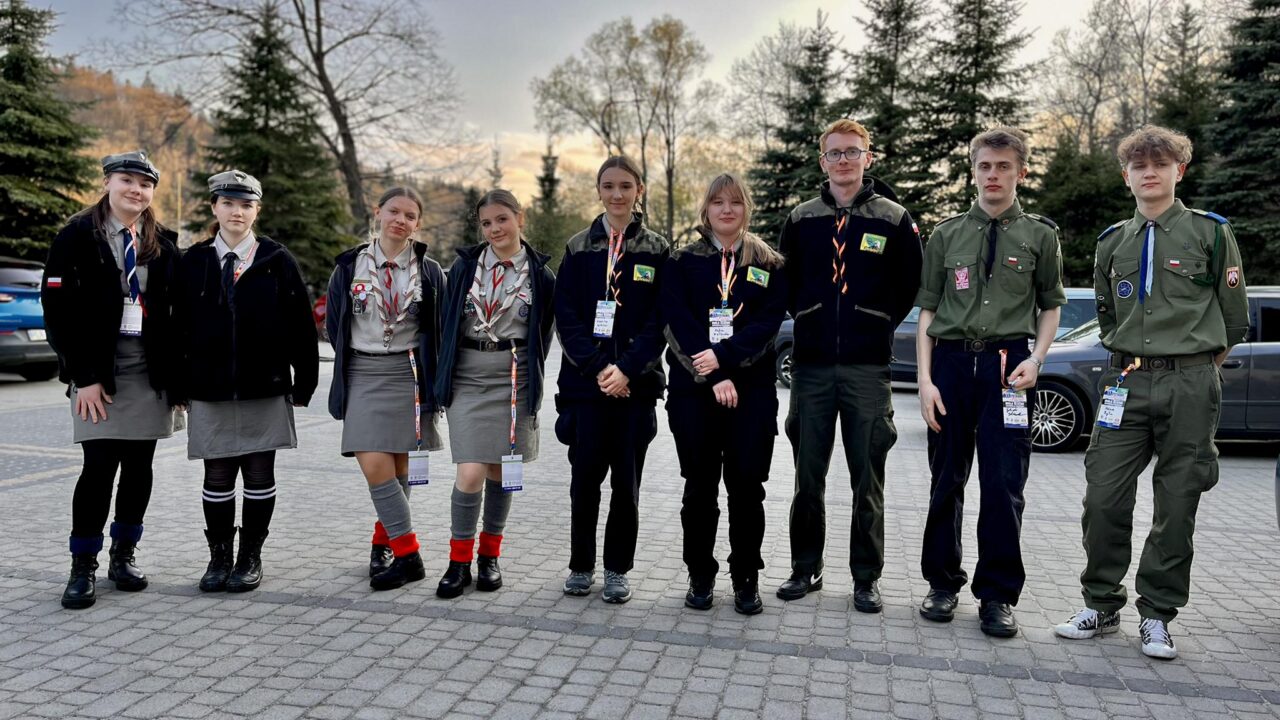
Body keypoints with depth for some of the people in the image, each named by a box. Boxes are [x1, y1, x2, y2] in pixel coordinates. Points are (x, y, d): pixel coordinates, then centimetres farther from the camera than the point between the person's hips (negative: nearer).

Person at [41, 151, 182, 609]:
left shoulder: (163, 244, 10)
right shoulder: (77, 237, -1)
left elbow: (176, 313, 10)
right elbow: (60, 310, -6)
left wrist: (176, 376, 3)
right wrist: (84, 375, -13)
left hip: (151, 369, 3)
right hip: (99, 369, -3)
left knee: (139, 464, 6)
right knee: (100, 464, -6)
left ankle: (125, 554, 21)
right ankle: (83, 567, 7)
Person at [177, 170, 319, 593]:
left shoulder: (277, 261, 1)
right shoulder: (194, 261, 6)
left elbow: (301, 327, 0)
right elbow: (181, 327, 7)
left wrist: (304, 383, -2)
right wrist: (181, 384, 3)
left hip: (265, 388, -1)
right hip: (209, 388, 1)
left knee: (259, 474, 6)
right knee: (217, 476, 6)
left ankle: (251, 557, 18)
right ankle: (219, 556, 20)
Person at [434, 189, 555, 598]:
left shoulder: (540, 274, 1)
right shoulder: (465, 266, 3)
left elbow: (542, 334, 8)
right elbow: (447, 323, 8)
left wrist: (529, 375, 4)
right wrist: (444, 376, 7)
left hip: (514, 379, 0)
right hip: (468, 377, 0)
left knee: (501, 472, 7)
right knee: (470, 474, -9)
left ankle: (490, 556, 24)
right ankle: (459, 561, 8)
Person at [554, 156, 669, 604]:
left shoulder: (657, 250, 6)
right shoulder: (579, 248, 9)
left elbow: (660, 320, -1)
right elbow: (566, 316, 1)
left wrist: (627, 368, -14)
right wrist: (597, 367, -12)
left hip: (636, 383, 0)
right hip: (585, 382, 1)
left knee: (626, 481, 4)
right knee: (584, 478, 2)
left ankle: (618, 570, 18)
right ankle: (581, 565, 19)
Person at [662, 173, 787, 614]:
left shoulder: (770, 264, 10)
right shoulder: (682, 262, 8)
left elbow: (769, 322, -3)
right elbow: (678, 321, -4)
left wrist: (723, 355, -17)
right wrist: (714, 378, -14)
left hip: (752, 388, 0)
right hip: (693, 387, 0)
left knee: (747, 486, 1)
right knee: (700, 486, 5)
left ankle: (746, 579, 15)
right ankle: (701, 577, 18)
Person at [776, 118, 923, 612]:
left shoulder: (894, 220, 3)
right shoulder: (801, 220, 8)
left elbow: (911, 285, 8)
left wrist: (880, 327, 5)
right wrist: (808, 322, 10)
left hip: (868, 367, -2)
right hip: (812, 366, 2)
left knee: (868, 478, 4)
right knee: (808, 474, 8)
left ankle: (867, 577, 17)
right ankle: (806, 568, 21)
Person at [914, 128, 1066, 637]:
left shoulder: (1039, 235, 6)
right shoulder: (947, 234, 7)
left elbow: (1051, 304, 13)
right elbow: (927, 311, 7)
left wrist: (1036, 358, -5)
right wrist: (925, 379, -1)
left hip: (1009, 367, -1)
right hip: (951, 362, 1)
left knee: (1004, 484, -2)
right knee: (947, 481, 8)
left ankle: (998, 595, 12)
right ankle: (943, 582, 23)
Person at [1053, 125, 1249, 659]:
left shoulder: (1210, 232, 1)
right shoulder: (1113, 241, 11)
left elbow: (1235, 318, 7)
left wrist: (1195, 365, 12)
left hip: (1191, 385, -2)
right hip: (1127, 383, 3)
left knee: (1177, 505, 3)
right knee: (1104, 497, -1)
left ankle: (1157, 617, 16)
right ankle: (1101, 606, 14)